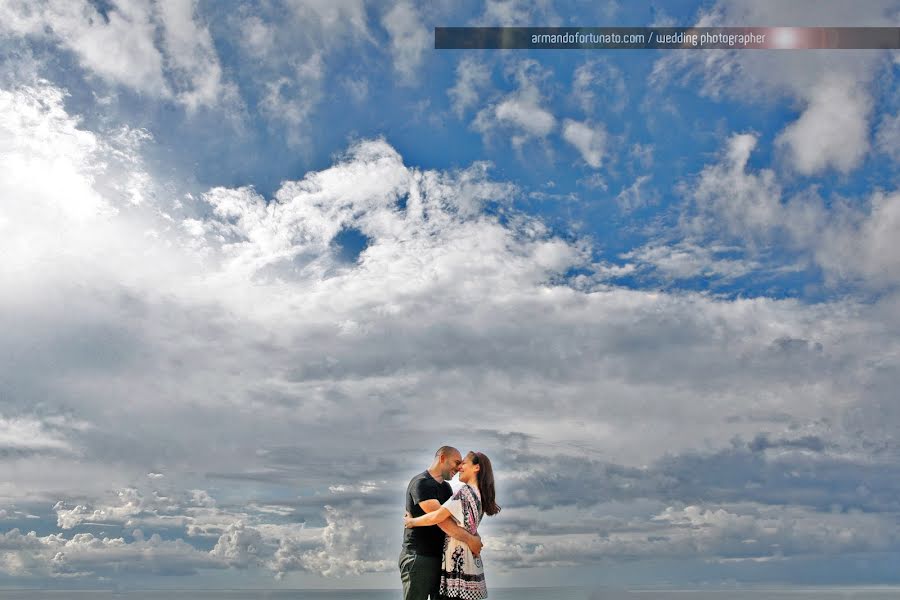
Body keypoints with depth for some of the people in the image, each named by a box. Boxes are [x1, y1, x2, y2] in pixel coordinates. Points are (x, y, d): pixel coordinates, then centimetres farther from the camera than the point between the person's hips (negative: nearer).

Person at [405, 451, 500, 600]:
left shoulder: (465, 492, -13)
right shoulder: (480, 495, 13)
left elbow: (437, 517, -21)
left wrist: (411, 521, -8)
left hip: (458, 561, -8)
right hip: (471, 560, 8)